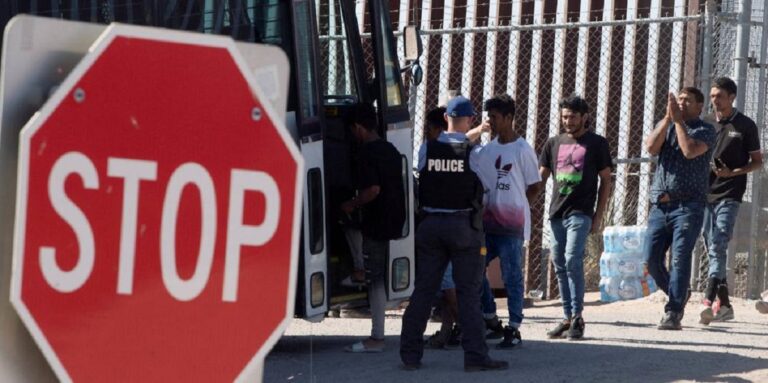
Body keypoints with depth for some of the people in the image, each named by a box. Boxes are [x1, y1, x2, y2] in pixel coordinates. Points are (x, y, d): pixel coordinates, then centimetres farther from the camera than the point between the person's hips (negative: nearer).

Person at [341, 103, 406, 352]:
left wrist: (352, 205, -7)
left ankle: (377, 338, -4)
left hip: (377, 222, -9)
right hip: (395, 218, 9)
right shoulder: (390, 150, 12)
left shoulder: (368, 152, -15)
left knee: (375, 279, -5)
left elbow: (373, 189, -23)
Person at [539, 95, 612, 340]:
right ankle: (568, 318, 11)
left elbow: (606, 181, 5)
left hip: (580, 213, -5)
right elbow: (540, 177, 16)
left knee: (573, 261, -17)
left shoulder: (596, 143, 4)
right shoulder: (554, 143, 15)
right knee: (560, 266, 5)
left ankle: (577, 317, -14)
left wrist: (599, 216, -2)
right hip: (556, 212, 5)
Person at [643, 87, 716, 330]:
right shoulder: (664, 125, 19)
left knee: (680, 259, -11)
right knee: (651, 258, 0)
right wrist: (668, 118, -6)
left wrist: (679, 120, -8)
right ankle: (678, 295, 23)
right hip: (660, 206, 5)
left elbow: (690, 151, -16)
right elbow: (651, 147, -1)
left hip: (688, 207, -5)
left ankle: (673, 314, -11)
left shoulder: (705, 130, 4)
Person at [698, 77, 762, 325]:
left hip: (729, 195, -6)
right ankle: (725, 305, 14)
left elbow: (757, 162, 3)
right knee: (713, 250, 7)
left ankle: (708, 300, -28)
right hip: (705, 192, 6)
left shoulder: (745, 126, 1)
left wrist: (733, 172, -12)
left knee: (718, 247, -18)